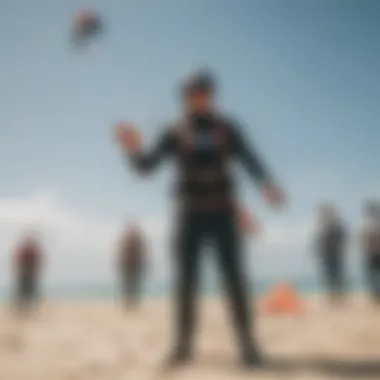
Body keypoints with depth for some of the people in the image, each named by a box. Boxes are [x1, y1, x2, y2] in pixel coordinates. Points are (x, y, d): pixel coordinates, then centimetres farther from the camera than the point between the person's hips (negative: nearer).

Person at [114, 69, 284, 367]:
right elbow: (147, 166, -2)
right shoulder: (174, 134, 6)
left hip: (223, 213, 0)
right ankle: (184, 345, 1)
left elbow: (251, 161, -5)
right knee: (186, 280, -3)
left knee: (234, 278, -7)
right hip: (190, 215, 1)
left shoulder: (228, 128, 6)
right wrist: (134, 150, -26)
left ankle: (248, 344, -5)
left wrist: (267, 185, -26)